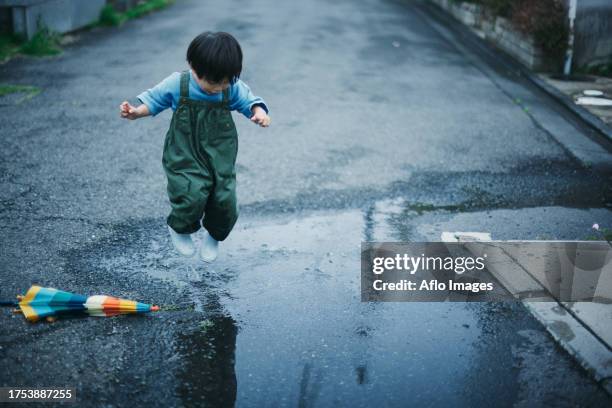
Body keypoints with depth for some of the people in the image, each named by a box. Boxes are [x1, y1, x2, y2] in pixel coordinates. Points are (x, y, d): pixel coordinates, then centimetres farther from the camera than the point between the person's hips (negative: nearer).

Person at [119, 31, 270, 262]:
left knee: (225, 200, -3)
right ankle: (179, 229, 18)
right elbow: (154, 99, 2)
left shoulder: (233, 89, -7)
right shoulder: (177, 85, -11)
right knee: (192, 197, -19)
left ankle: (213, 236, 33)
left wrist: (259, 112, -17)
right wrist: (136, 112, -15)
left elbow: (249, 102, 5)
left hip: (220, 158, 3)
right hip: (185, 157, -2)